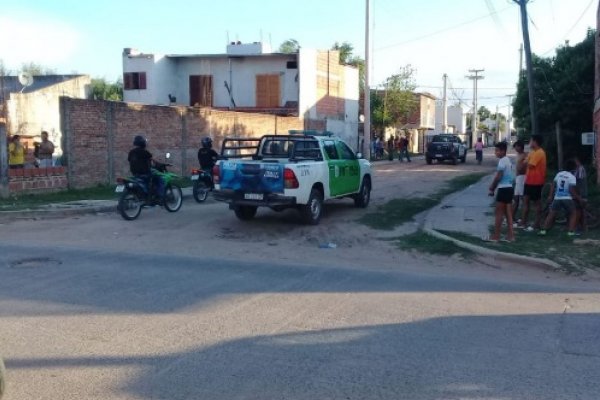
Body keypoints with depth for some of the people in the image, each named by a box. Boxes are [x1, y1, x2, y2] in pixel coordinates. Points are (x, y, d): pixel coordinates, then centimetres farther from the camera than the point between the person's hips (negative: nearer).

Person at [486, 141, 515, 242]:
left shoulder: (502, 161, -15)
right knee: (508, 213, 10)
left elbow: (498, 177, -18)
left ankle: (496, 236, 2)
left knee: (499, 213, -3)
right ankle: (510, 235, 11)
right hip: (509, 188, 9)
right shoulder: (508, 160, 15)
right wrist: (493, 186, 13)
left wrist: (492, 189, -8)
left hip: (503, 188, -9)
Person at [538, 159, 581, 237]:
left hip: (557, 198, 4)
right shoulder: (572, 177, -6)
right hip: (567, 199, -4)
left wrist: (550, 196, 16)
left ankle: (543, 230, 0)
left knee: (551, 214, 10)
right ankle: (571, 232, 2)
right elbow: (572, 190, -11)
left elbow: (553, 185, 10)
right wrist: (578, 198, 1)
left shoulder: (559, 174, 8)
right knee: (573, 214, 13)